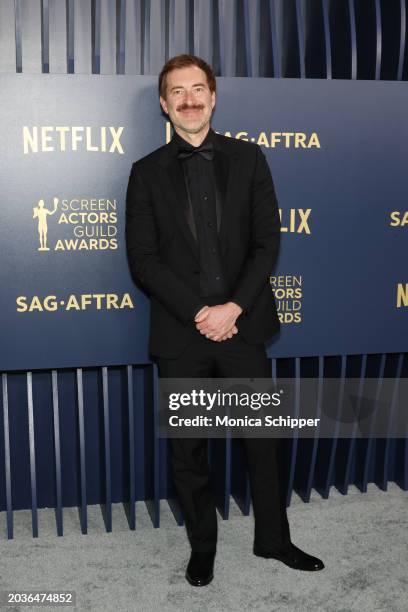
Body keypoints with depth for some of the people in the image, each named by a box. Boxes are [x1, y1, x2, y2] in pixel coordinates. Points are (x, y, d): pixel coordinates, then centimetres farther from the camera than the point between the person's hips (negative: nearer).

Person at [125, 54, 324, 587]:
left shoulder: (248, 159, 6)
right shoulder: (147, 173, 4)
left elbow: (267, 243, 0)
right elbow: (143, 260, -3)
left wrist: (232, 309, -12)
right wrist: (199, 314, -13)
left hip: (242, 324, 1)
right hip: (180, 332, 0)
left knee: (263, 441, 11)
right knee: (188, 450, 11)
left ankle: (273, 539, 32)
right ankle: (202, 547, 31)